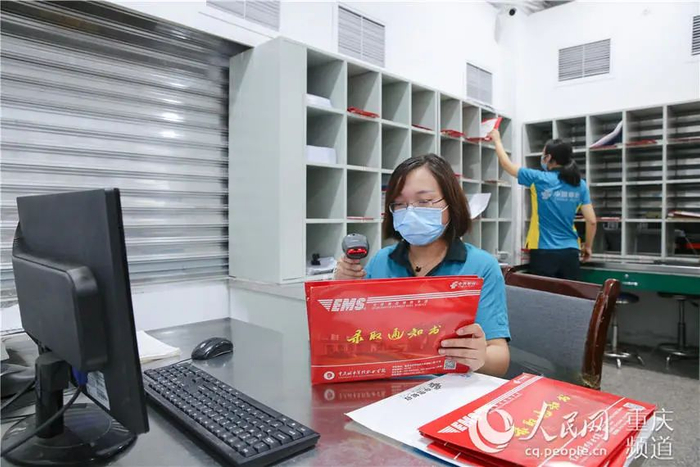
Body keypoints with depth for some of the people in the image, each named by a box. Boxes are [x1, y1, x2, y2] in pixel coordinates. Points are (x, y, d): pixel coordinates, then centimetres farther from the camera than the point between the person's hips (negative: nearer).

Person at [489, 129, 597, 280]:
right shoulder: (580, 185, 3)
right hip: (570, 252, 4)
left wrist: (497, 140, 19)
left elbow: (507, 164, 4)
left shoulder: (539, 179, -8)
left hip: (543, 252, -3)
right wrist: (588, 246, 18)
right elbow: (591, 221, 2)